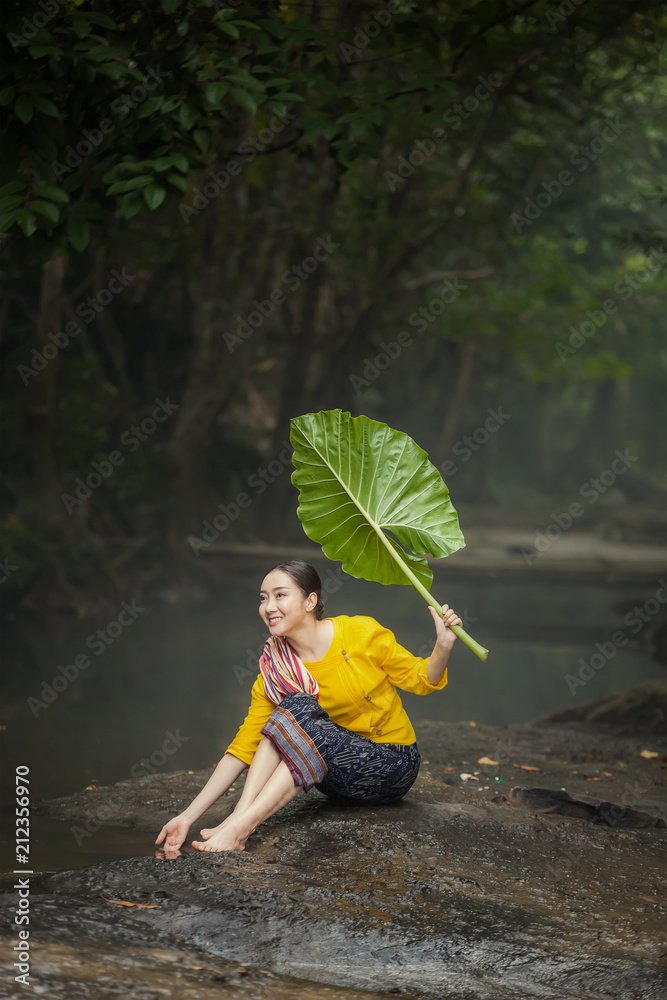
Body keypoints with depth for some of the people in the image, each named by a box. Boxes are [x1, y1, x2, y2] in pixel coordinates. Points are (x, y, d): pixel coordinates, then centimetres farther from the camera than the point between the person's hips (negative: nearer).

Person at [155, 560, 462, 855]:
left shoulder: (361, 634, -14)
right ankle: (240, 815, -35)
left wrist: (443, 645, -27)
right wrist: (189, 816, -18)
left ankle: (240, 826, -38)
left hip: (391, 767, -3)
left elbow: (420, 680, -4)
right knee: (294, 706, -26)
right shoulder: (275, 671, -7)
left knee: (304, 713, -30)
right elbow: (243, 748, -9)